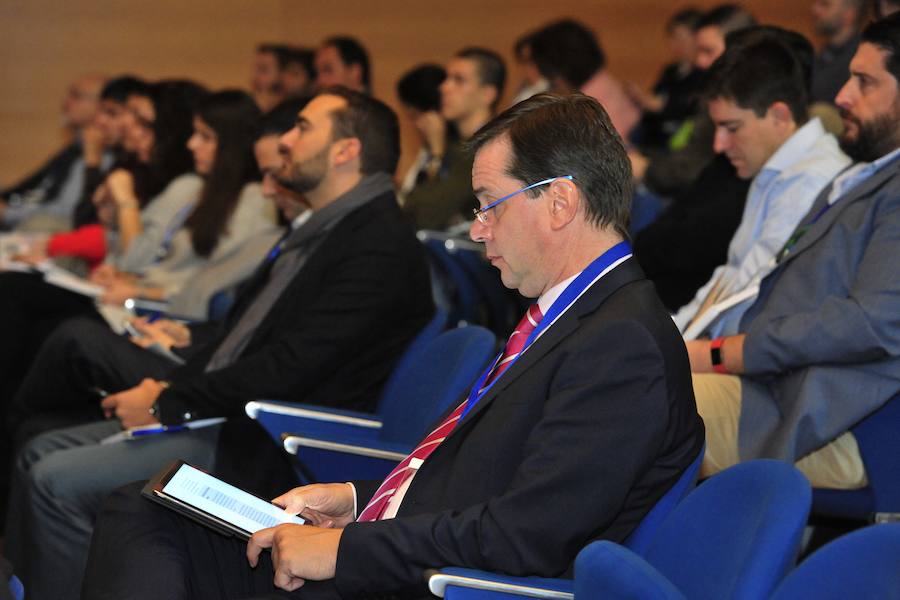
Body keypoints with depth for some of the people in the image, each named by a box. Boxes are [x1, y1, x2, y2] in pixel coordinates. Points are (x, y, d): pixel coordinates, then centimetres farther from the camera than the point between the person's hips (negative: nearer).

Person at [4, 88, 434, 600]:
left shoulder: (382, 246, -16)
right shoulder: (325, 229, 16)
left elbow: (290, 369, -22)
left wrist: (168, 403, -15)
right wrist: (169, 382, 6)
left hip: (265, 449, -10)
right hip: (221, 416, 10)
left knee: (57, 482, -16)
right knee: (41, 454, 7)